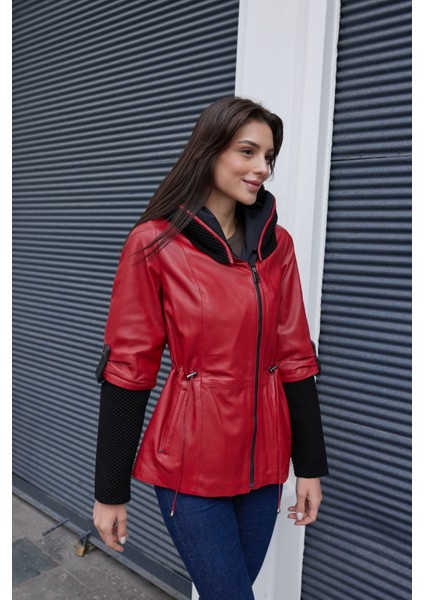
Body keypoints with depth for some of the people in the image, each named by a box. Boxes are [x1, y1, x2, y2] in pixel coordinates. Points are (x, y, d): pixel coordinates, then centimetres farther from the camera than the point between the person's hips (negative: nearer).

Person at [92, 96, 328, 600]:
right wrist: (110, 492, -5)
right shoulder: (154, 243, -9)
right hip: (191, 460, -4)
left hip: (263, 458, 5)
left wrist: (310, 465, 5)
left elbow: (295, 357, 5)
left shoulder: (276, 244, 3)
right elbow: (127, 368, -9)